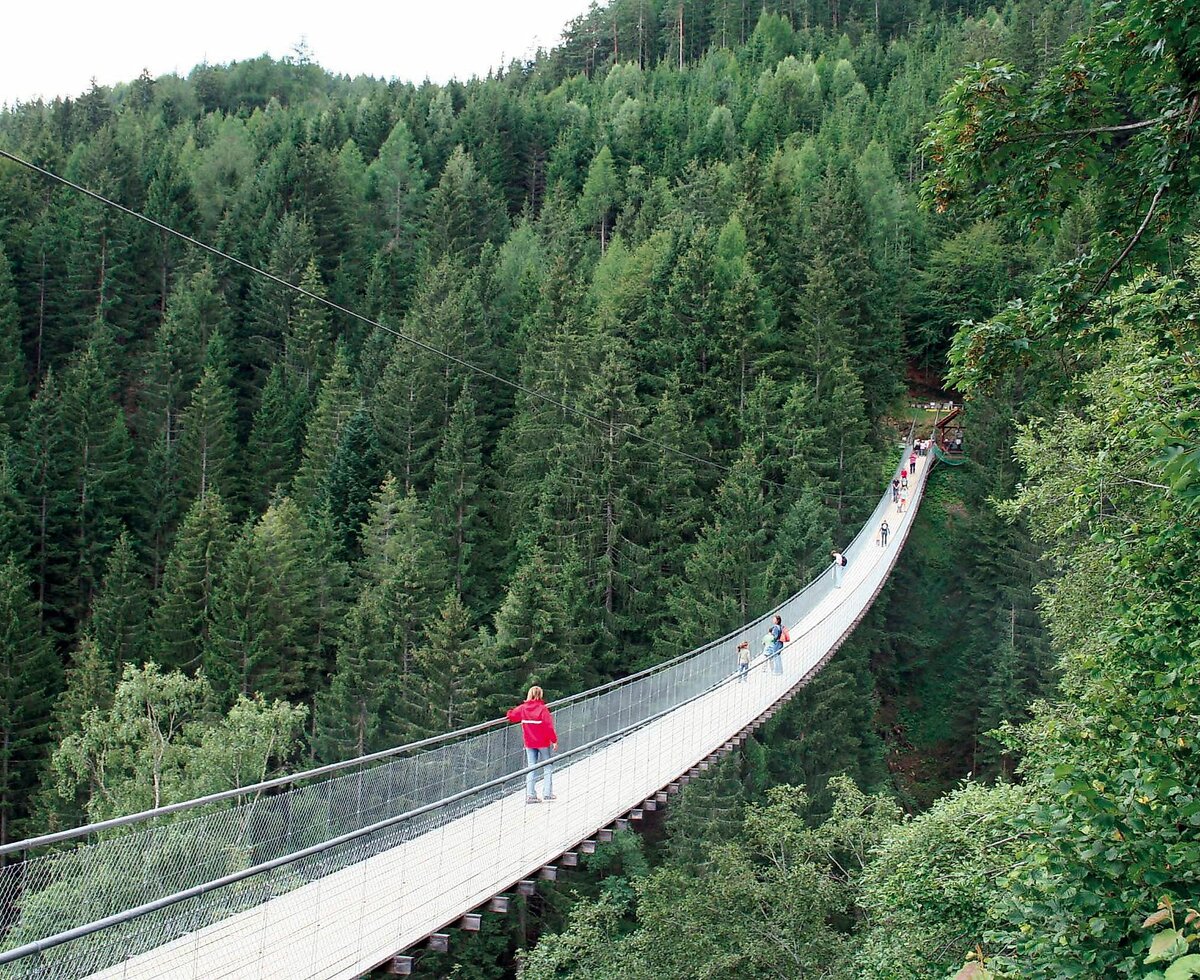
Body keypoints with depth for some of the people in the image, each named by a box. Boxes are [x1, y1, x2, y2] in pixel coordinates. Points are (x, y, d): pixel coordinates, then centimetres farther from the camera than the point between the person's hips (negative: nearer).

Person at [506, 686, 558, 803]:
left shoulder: (523, 708, -4)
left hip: (529, 743, 4)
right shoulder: (542, 709, -15)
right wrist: (554, 740, -12)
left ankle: (530, 794, -1)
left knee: (531, 767, 8)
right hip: (543, 742, -4)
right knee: (548, 767, 10)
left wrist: (511, 712, 28)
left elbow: (511, 716, 6)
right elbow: (549, 726, -18)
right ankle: (547, 793, 5)